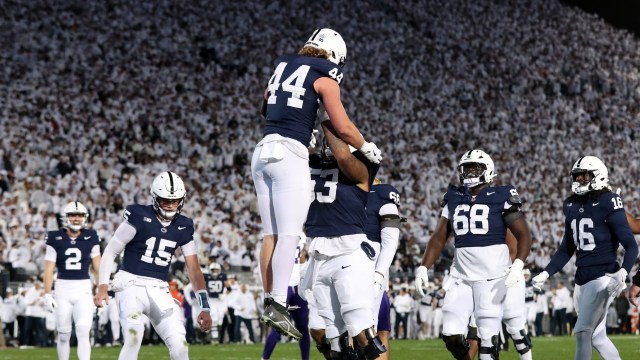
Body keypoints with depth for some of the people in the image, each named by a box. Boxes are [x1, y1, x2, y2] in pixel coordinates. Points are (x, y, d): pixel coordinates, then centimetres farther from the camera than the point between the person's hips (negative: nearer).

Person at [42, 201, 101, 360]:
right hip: (63, 288, 0)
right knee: (63, 335, 7)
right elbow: (49, 269, 0)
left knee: (83, 332, -13)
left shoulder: (90, 238, 3)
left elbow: (97, 267, 7)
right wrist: (47, 294, -5)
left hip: (84, 289, 0)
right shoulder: (56, 239, 0)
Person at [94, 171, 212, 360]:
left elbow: (194, 269, 7)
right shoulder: (139, 217, -9)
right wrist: (103, 286, -15)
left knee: (179, 344, -7)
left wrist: (205, 307, 0)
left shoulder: (183, 227, 6)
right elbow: (110, 252, -4)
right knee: (134, 335, -28)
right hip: (131, 284, -4)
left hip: (159, 290, 4)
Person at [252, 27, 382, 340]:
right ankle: (278, 305, -16)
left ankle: (270, 301, 6)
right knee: (289, 234, -9)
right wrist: (366, 148, 14)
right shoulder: (324, 77, 1)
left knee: (270, 233, 8)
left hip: (262, 150, 7)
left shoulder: (282, 67, 19)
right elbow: (343, 127, -3)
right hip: (290, 153, -7)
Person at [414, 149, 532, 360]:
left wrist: (517, 265, -22)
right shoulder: (454, 200, 12)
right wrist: (423, 268, 4)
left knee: (488, 339, -6)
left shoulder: (500, 198, -3)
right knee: (451, 336, -2)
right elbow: (439, 238, 16)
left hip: (492, 277, -5)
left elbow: (524, 235, -6)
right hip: (461, 277, 5)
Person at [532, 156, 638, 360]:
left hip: (603, 277, -8)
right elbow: (566, 249, 21)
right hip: (582, 280, 8)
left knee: (583, 331, -14)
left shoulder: (608, 203, -9)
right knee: (597, 336, 11)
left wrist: (623, 272, -28)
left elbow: (631, 245, -11)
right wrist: (546, 273, 11)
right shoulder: (571, 206, 11)